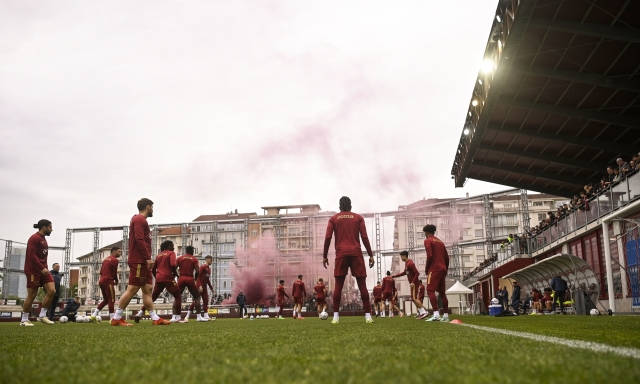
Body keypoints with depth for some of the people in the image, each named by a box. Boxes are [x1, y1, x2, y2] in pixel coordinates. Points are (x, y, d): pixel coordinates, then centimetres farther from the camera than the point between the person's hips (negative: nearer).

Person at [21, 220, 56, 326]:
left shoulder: (43, 239, 17)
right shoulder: (34, 238, -11)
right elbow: (31, 255, -20)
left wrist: (45, 268, 12)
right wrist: (42, 268, -23)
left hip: (43, 270, 8)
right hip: (33, 270, -8)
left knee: (52, 291, -5)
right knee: (32, 295, -3)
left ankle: (42, 316, 4)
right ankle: (24, 320, 10)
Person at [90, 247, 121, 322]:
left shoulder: (106, 259, 19)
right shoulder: (114, 260, -9)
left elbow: (101, 271, 19)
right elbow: (114, 273, -8)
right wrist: (116, 281, 10)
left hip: (102, 281, 9)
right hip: (108, 282, -9)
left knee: (105, 300, 16)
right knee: (111, 300, -5)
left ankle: (94, 315, 9)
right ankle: (112, 318, -8)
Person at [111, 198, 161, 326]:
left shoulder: (141, 220, 21)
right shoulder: (139, 219, -10)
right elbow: (139, 240, -20)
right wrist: (148, 257, -21)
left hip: (143, 261, 10)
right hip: (138, 261, -10)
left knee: (148, 289, 6)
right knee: (132, 289, -8)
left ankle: (155, 318, 6)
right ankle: (116, 318, -3)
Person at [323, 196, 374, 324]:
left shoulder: (334, 218, 11)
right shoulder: (358, 217, 10)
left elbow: (328, 238, 3)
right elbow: (364, 237, 3)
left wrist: (324, 256, 9)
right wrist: (371, 255, 6)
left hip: (341, 254, 0)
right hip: (356, 254, 0)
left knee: (338, 285, 1)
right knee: (362, 285, 1)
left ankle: (336, 316, -7)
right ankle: (368, 315, -3)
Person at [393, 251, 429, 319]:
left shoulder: (410, 263, -18)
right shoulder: (406, 263, 14)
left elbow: (417, 273, -23)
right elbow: (405, 272, 27)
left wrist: (413, 282, -27)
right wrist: (394, 276, 26)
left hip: (414, 283, -10)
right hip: (412, 283, 10)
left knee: (414, 298, -14)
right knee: (413, 299, 9)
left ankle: (424, 312, -16)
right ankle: (421, 312, 10)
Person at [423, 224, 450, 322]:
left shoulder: (428, 241, -2)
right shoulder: (440, 242, 20)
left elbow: (430, 256, -15)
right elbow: (447, 257, 17)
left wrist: (426, 269, -5)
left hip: (434, 269, -8)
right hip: (442, 269, 8)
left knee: (430, 290, -11)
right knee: (442, 292, 11)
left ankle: (436, 314, -25)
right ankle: (446, 315, 8)